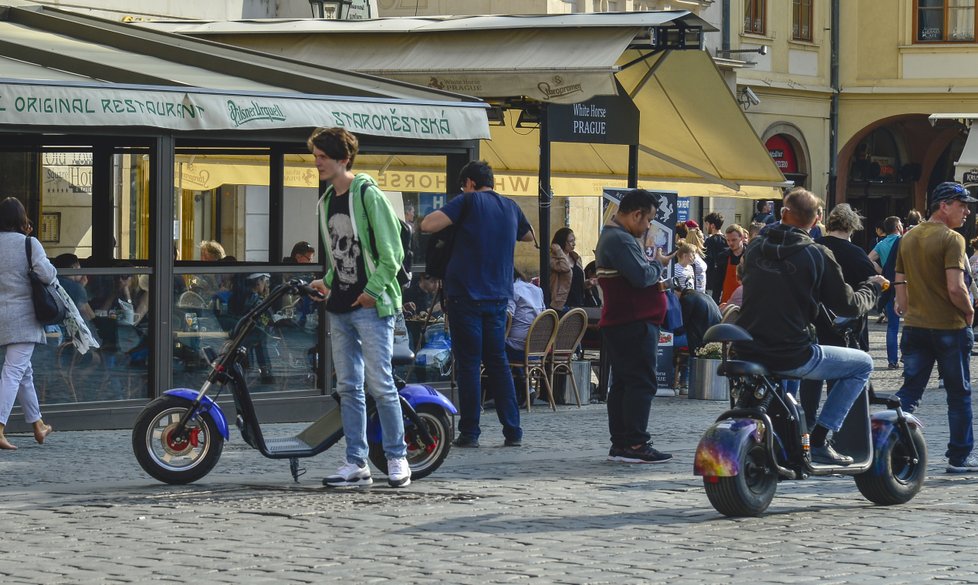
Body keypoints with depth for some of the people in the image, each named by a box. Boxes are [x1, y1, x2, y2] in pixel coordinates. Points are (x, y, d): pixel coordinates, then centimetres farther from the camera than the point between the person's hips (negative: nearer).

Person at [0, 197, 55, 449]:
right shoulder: (29, 244, -9)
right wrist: (52, 272, 4)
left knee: (25, 371, 18)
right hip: (22, 317, -5)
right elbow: (46, 274, -17)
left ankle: (37, 425, 29)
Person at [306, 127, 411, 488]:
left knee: (380, 384, -7)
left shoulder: (368, 195, -8)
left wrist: (373, 291, -14)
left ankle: (397, 459, 3)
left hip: (371, 306, -8)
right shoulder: (326, 202, 15)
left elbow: (391, 252, -11)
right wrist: (326, 282, 10)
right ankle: (356, 464, 9)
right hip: (339, 308, 8)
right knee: (348, 387, 6)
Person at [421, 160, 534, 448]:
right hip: (498, 296, 5)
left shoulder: (468, 202, -7)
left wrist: (442, 214, 4)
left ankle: (469, 432, -1)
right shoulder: (510, 207, 11)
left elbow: (427, 225, -16)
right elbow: (528, 236, 31)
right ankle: (513, 431, 7)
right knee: (498, 362, 11)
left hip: (466, 296, -5)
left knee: (468, 363, -1)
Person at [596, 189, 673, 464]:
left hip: (618, 324, 11)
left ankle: (620, 444, 15)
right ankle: (635, 444, -12)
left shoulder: (610, 236, 19)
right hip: (635, 324, -11)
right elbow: (642, 276, -24)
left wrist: (653, 267, 9)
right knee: (641, 383, -10)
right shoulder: (621, 240, -17)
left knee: (623, 383, 12)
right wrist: (658, 264, -5)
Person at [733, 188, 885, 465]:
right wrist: (872, 287, 18)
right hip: (790, 355, -6)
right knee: (863, 364, 11)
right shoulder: (817, 255, -8)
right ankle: (819, 440, 3)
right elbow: (848, 306, -4)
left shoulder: (755, 246, 7)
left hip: (747, 350, 6)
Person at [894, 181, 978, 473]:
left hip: (914, 326, 6)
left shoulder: (908, 238, 9)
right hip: (949, 326, -6)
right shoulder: (951, 239, -14)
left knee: (910, 391, 8)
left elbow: (899, 282, 12)